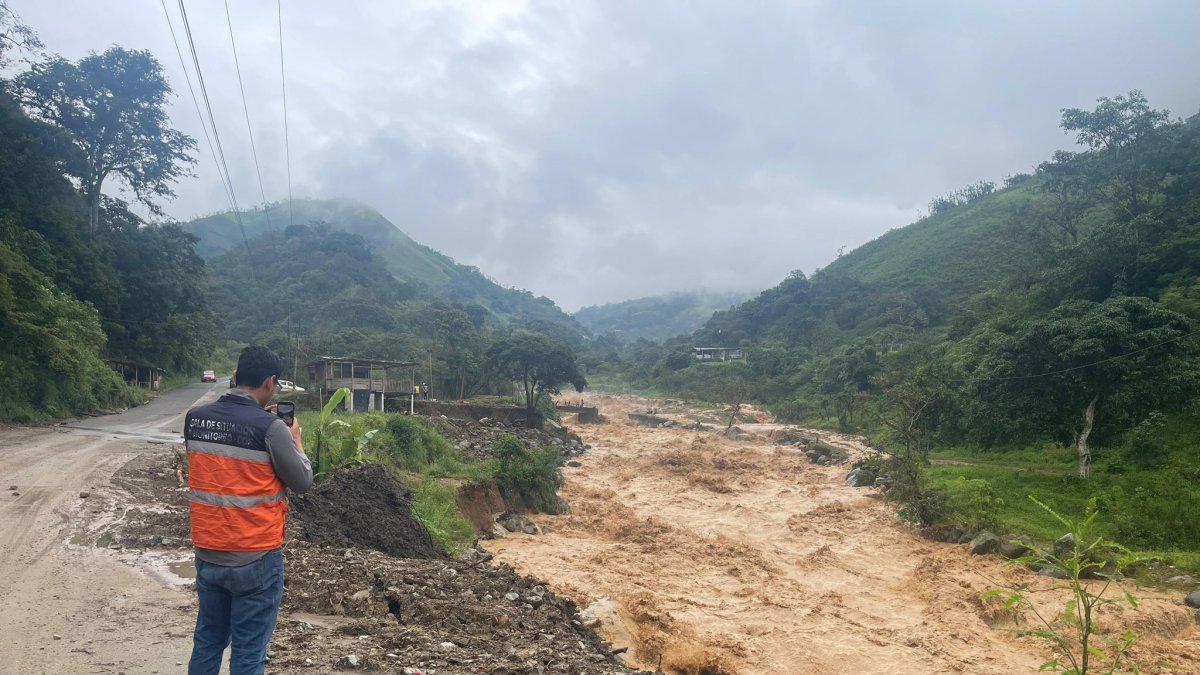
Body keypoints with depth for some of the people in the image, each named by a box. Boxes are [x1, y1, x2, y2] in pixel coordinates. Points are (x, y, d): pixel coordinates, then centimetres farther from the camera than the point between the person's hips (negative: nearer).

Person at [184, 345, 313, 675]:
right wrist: (294, 439, 7)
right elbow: (302, 482, -8)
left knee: (207, 642, 20)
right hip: (256, 559, -6)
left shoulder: (194, 419, -1)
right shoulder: (270, 427, -18)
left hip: (207, 554, 6)